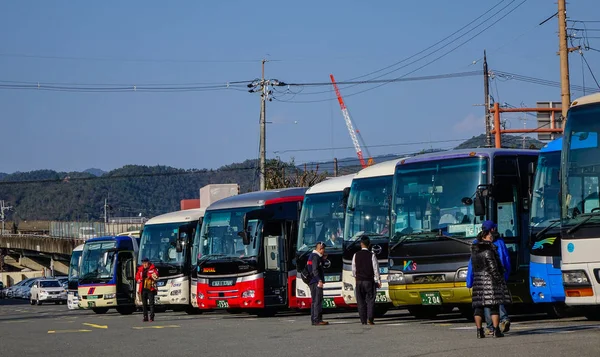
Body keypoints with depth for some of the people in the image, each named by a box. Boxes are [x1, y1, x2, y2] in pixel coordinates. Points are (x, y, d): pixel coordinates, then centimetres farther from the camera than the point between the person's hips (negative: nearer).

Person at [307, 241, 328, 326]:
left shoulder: (312, 256, 20)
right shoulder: (315, 257, -12)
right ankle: (317, 320, -16)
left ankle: (314, 320, 17)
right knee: (318, 301, -13)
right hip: (316, 282, -11)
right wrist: (319, 280, -28)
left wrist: (322, 259, 16)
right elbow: (315, 270, -21)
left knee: (314, 301, 13)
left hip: (313, 282, 11)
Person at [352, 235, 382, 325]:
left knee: (361, 301, 7)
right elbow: (376, 269, -6)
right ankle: (370, 319, -10)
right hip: (369, 281, -2)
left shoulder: (356, 255, -1)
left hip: (359, 281, 2)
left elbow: (353, 269, 6)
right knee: (370, 300, 3)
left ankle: (363, 320, 6)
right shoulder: (371, 255, -8)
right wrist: (378, 281, 4)